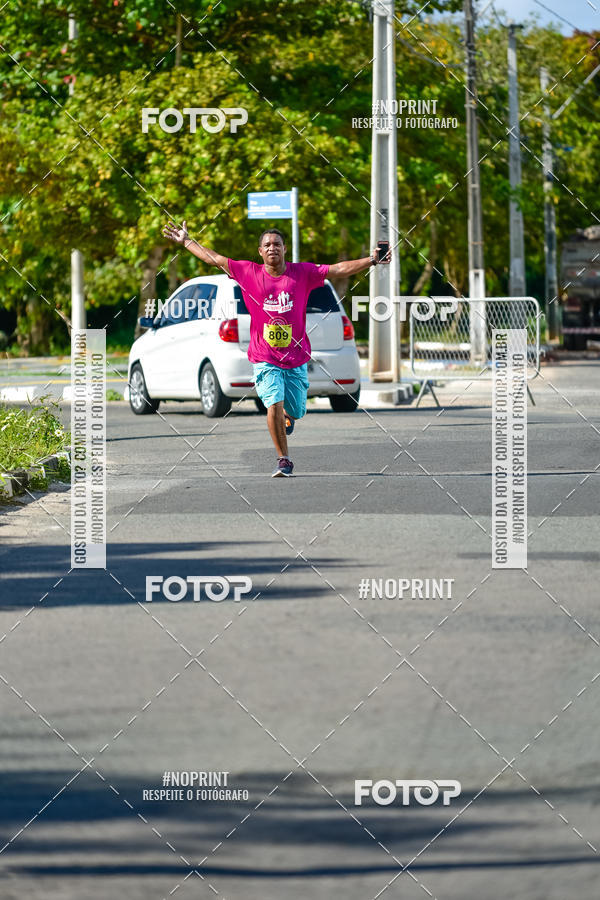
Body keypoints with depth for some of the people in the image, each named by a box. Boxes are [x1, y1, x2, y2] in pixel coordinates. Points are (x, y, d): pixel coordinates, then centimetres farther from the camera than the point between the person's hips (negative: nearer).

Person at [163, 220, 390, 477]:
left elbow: (339, 270, -1)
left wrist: (371, 260, -9)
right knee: (274, 405, -18)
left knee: (293, 412, 9)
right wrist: (186, 241, 10)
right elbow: (214, 259, 8)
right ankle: (283, 460, -7)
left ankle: (287, 416, 49)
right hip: (265, 359, -1)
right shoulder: (248, 272, 0)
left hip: (296, 358, 1)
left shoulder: (302, 273, 0)